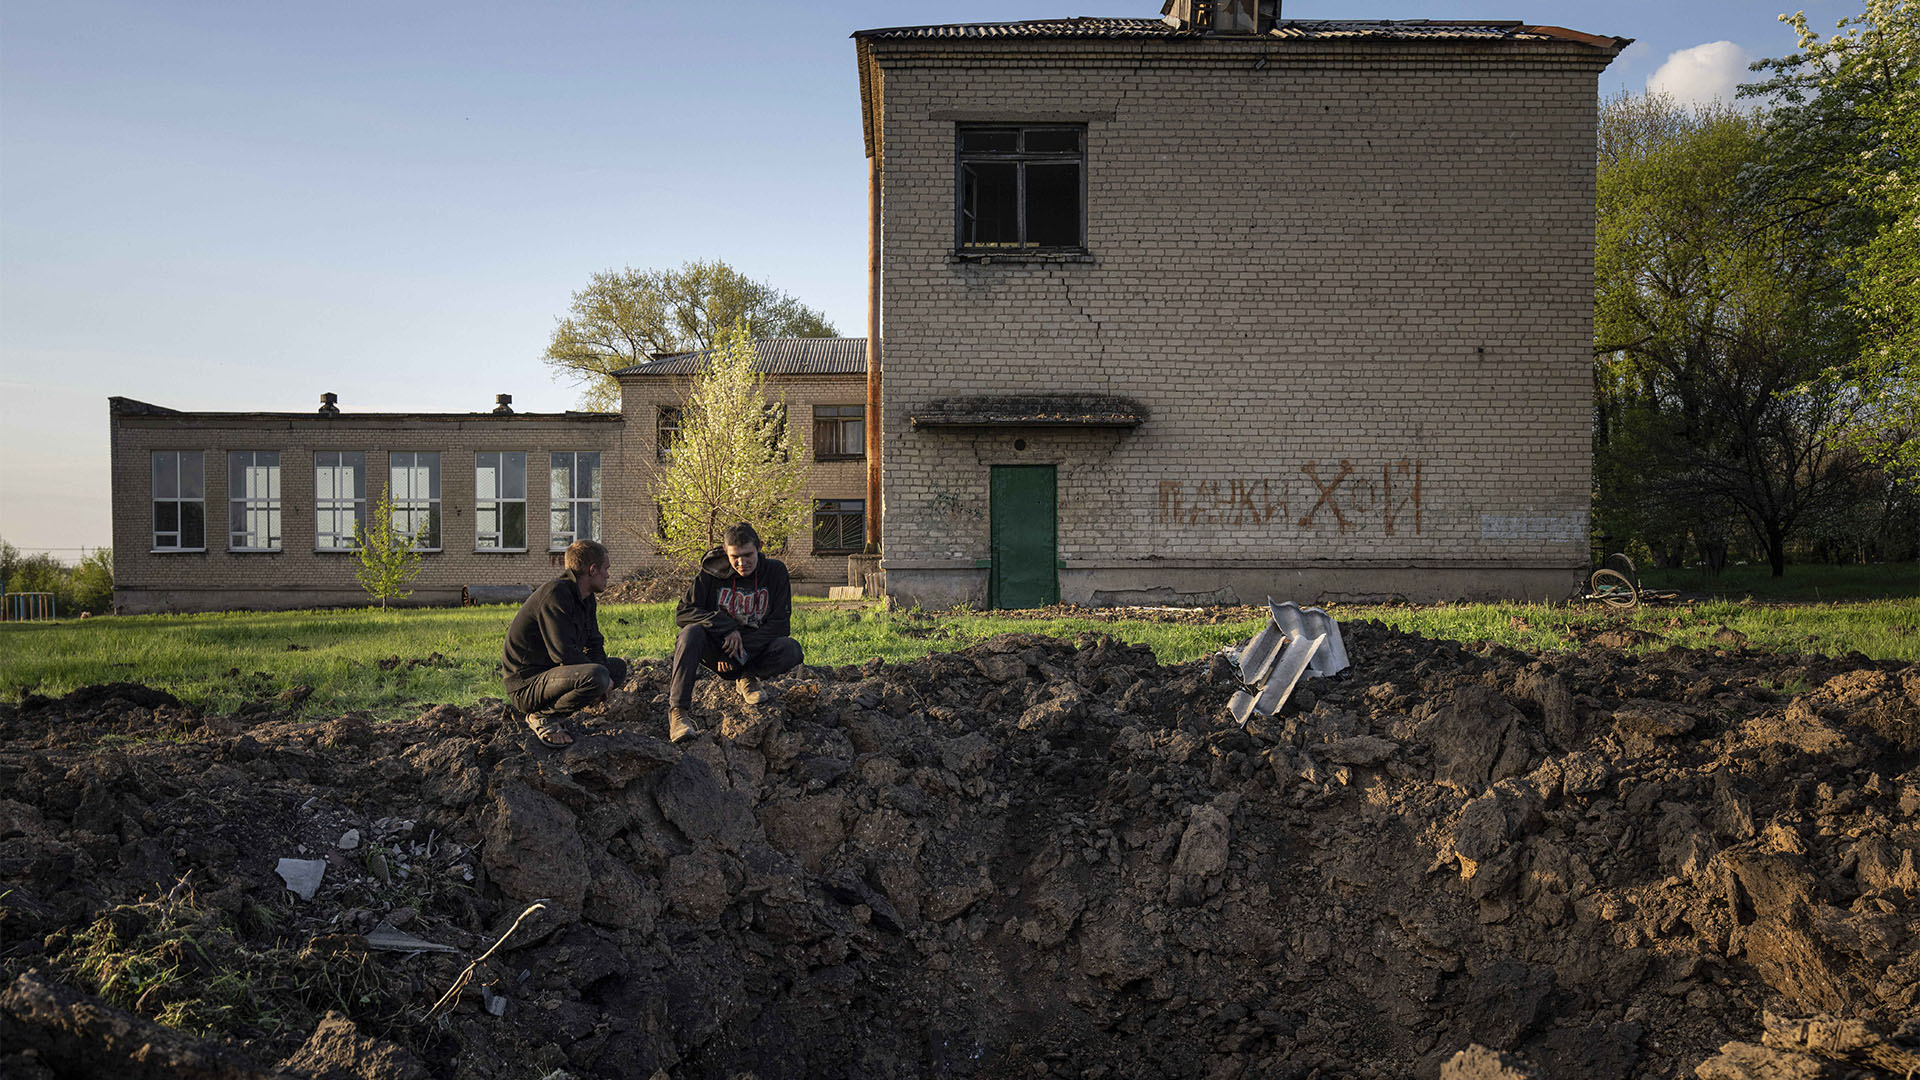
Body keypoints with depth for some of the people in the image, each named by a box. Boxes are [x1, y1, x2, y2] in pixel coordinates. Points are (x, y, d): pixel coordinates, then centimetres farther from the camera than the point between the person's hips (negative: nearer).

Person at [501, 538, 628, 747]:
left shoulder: (587, 599, 11)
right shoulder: (556, 594, -21)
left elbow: (594, 645, 16)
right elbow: (563, 652, -27)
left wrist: (603, 672, -6)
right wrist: (602, 679, -16)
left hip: (551, 672, 10)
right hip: (526, 685, -10)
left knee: (619, 667, 15)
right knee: (596, 676, -32)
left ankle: (553, 711, 7)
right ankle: (542, 717, -10)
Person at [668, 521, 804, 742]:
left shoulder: (775, 571, -5)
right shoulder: (711, 573, -5)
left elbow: (781, 625, -8)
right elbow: (683, 612, -10)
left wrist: (741, 646, -19)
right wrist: (727, 627, -23)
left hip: (755, 652, 0)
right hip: (717, 650, 0)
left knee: (791, 649, -30)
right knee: (691, 632, -32)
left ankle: (748, 677, -1)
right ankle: (677, 711, -33)